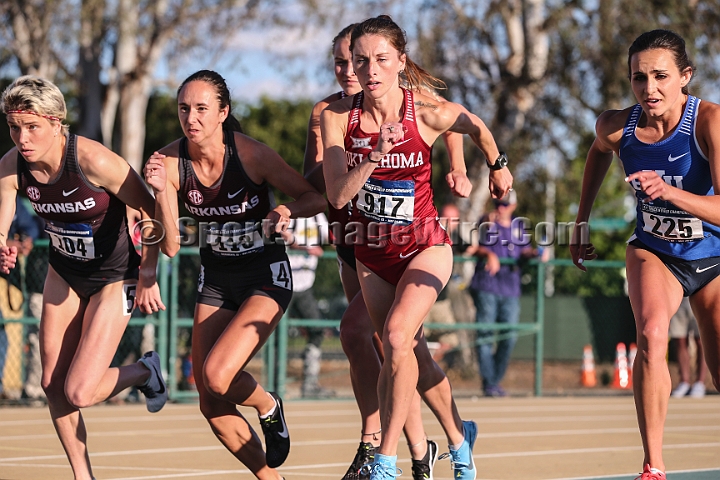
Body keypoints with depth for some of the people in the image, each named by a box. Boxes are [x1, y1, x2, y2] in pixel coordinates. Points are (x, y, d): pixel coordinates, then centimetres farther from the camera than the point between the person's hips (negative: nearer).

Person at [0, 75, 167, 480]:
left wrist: (149, 276, -17)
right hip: (65, 273, 6)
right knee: (53, 384, 6)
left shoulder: (94, 161, -30)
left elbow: (152, 211, -20)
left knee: (80, 393, -12)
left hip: (114, 277, -6)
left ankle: (144, 372, 19)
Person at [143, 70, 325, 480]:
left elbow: (316, 199, -11)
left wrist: (288, 210, -32)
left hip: (266, 277, -5)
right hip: (216, 279, 5)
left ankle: (268, 406, 9)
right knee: (212, 406, 3)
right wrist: (161, 192, -26)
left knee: (217, 375, -25)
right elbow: (171, 246, -12)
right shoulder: (170, 162, -11)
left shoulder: (251, 154, -21)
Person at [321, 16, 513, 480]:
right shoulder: (337, 117, -13)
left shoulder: (429, 113, -19)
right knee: (412, 354, 15)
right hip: (371, 251, 4)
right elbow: (338, 195, -20)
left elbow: (478, 128, 3)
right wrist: (375, 155, -35)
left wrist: (498, 166, 19)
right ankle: (459, 438, 39)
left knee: (397, 335, -26)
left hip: (425, 246, -4)